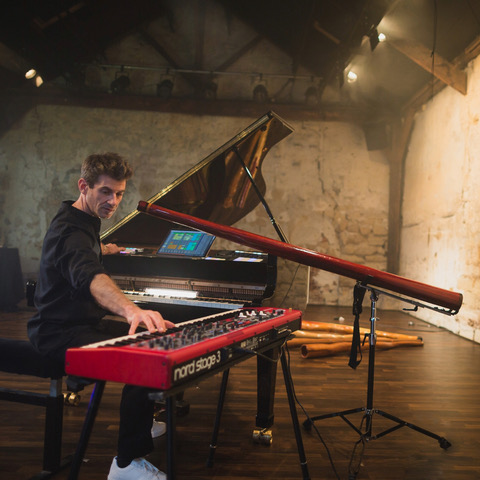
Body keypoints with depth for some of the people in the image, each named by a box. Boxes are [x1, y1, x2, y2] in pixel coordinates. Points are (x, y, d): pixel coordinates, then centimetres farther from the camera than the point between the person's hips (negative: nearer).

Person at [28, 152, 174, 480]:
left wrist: (101, 249, 58)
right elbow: (89, 277, -46)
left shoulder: (82, 221, 11)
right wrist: (131, 309, -63)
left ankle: (146, 422, 30)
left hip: (84, 322, 11)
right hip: (61, 334, -11)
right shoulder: (70, 230, -23)